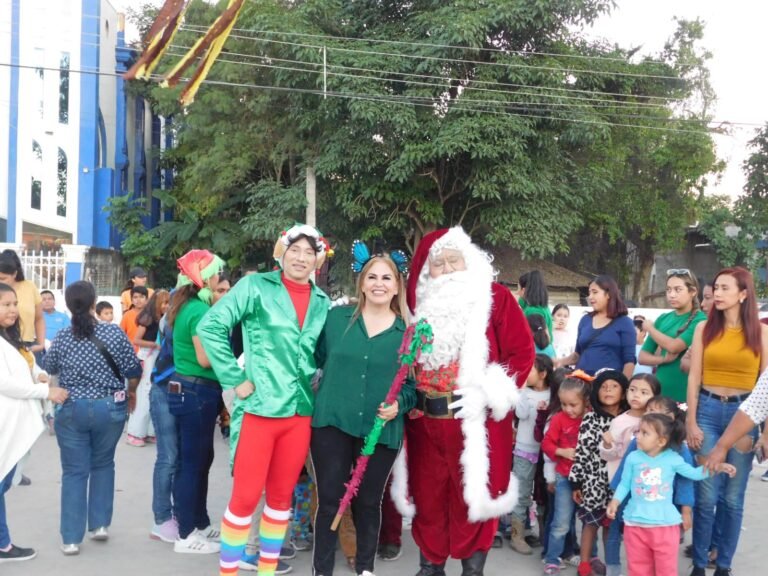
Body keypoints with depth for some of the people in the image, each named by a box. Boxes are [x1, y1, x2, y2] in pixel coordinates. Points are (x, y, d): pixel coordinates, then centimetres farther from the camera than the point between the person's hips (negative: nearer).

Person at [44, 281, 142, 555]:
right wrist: (132, 392, 15)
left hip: (71, 409, 0)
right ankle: (100, 524, 20)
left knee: (74, 472, 6)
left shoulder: (61, 338, -6)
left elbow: (50, 369, 12)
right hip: (110, 407, 0)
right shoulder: (114, 333, -10)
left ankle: (71, 538, 7)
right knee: (103, 464, 20)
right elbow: (133, 371, -4)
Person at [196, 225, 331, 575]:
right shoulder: (257, 286, -5)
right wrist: (235, 379, -11)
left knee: (282, 495, 13)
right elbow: (210, 327, -9)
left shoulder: (322, 302, 9)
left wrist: (318, 378, 5)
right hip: (260, 407, -5)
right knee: (246, 496, -1)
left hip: (301, 411, 5)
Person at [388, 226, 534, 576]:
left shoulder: (495, 299, -2)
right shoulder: (420, 304, 11)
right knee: (427, 496, 12)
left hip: (474, 421, -4)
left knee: (473, 497, 2)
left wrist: (489, 393, -15)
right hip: (425, 420, 4)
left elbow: (522, 352, -6)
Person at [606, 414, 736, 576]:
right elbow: (625, 484, 4)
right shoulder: (633, 458, -3)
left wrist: (717, 467, -3)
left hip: (665, 523, -1)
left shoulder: (672, 459, -4)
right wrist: (615, 501, -9)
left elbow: (694, 473, 8)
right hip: (635, 522, 1)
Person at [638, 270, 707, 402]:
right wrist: (663, 359, -10)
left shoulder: (699, 320, -7)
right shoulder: (663, 319, 11)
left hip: (685, 395, -5)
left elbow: (674, 346, -19)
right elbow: (642, 357, 11)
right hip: (659, 391, 5)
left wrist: (650, 328, -2)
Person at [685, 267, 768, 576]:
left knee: (733, 497, 6)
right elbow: (694, 377, 3)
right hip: (708, 411, 1)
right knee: (705, 495, 1)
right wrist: (691, 422, -2)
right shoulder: (705, 328, 4)